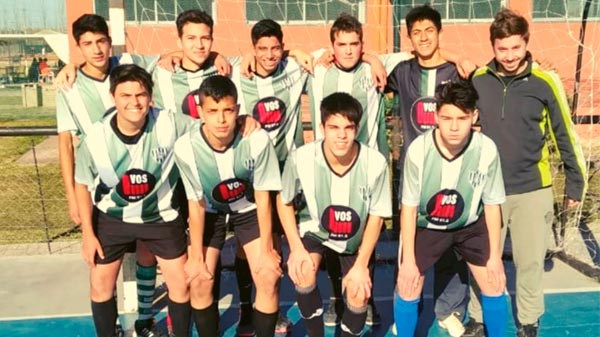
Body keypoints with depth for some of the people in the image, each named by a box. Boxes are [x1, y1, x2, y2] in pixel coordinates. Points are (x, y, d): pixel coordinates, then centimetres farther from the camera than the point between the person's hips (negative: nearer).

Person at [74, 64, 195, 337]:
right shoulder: (96, 138, -22)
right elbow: (82, 185, -6)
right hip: (112, 218, 1)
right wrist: (88, 234, -5)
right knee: (100, 285, 11)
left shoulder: (169, 123, -25)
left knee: (181, 284, 6)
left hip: (162, 216, 0)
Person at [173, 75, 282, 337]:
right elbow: (196, 203, -16)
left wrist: (266, 250, -11)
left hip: (249, 209, 0)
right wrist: (196, 256, -9)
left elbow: (263, 197, -18)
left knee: (268, 278, -11)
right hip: (210, 212, 1)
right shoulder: (186, 147, -30)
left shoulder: (257, 140, -32)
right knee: (199, 281, -8)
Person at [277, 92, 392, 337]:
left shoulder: (375, 163, -28)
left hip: (356, 237, 1)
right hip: (315, 228, 0)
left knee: (359, 296, -12)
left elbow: (376, 217, -12)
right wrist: (296, 248, -14)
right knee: (303, 273, -26)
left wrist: (361, 265, -13)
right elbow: (284, 202, -8)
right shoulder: (301, 158, -28)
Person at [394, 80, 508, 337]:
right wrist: (408, 259, -13)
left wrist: (495, 255, -3)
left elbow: (492, 204, -9)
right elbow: (409, 207, -16)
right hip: (426, 226, -1)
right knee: (407, 290, -2)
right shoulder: (419, 149, -29)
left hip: (470, 226, 2)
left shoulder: (487, 149, -25)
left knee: (495, 286, 5)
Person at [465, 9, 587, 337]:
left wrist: (575, 183, 4)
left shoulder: (545, 82, -7)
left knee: (530, 261, 8)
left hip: (533, 191, -1)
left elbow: (565, 135, 0)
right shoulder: (477, 80, -3)